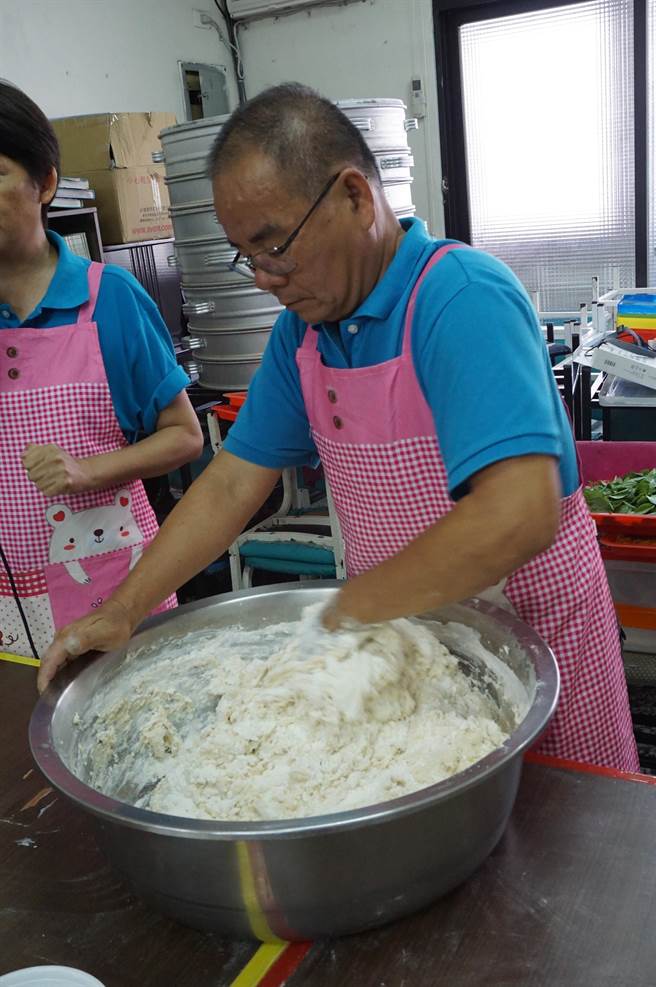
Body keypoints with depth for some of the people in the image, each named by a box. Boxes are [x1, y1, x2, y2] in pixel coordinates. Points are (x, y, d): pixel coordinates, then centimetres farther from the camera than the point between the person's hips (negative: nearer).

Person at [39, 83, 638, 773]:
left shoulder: (462, 296, -24)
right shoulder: (304, 325, 0)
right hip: (394, 629, 6)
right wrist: (123, 611, -6)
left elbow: (521, 512, -36)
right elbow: (234, 482, 2)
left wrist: (353, 610, -27)